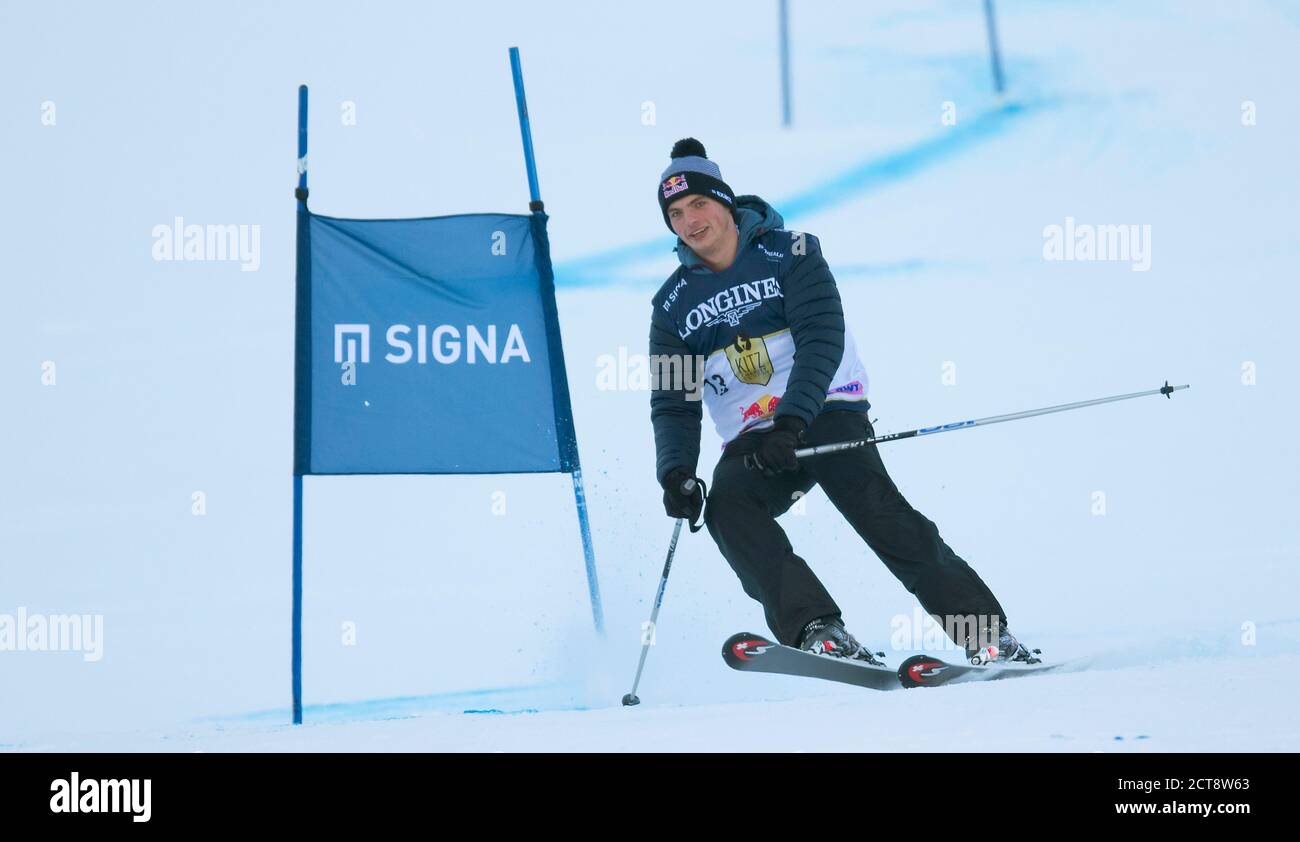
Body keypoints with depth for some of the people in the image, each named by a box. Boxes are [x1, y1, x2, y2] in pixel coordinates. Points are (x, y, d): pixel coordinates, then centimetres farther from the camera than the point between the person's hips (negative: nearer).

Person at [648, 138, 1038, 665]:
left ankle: (985, 633, -23)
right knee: (727, 508, -28)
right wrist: (675, 472, -13)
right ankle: (816, 631, -37)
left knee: (873, 506, -25)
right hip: (751, 441, 3)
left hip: (826, 414, -3)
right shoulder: (673, 305, 9)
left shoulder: (787, 254, -2)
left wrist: (790, 422, -28)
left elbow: (822, 342, -13)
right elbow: (674, 403, 7)